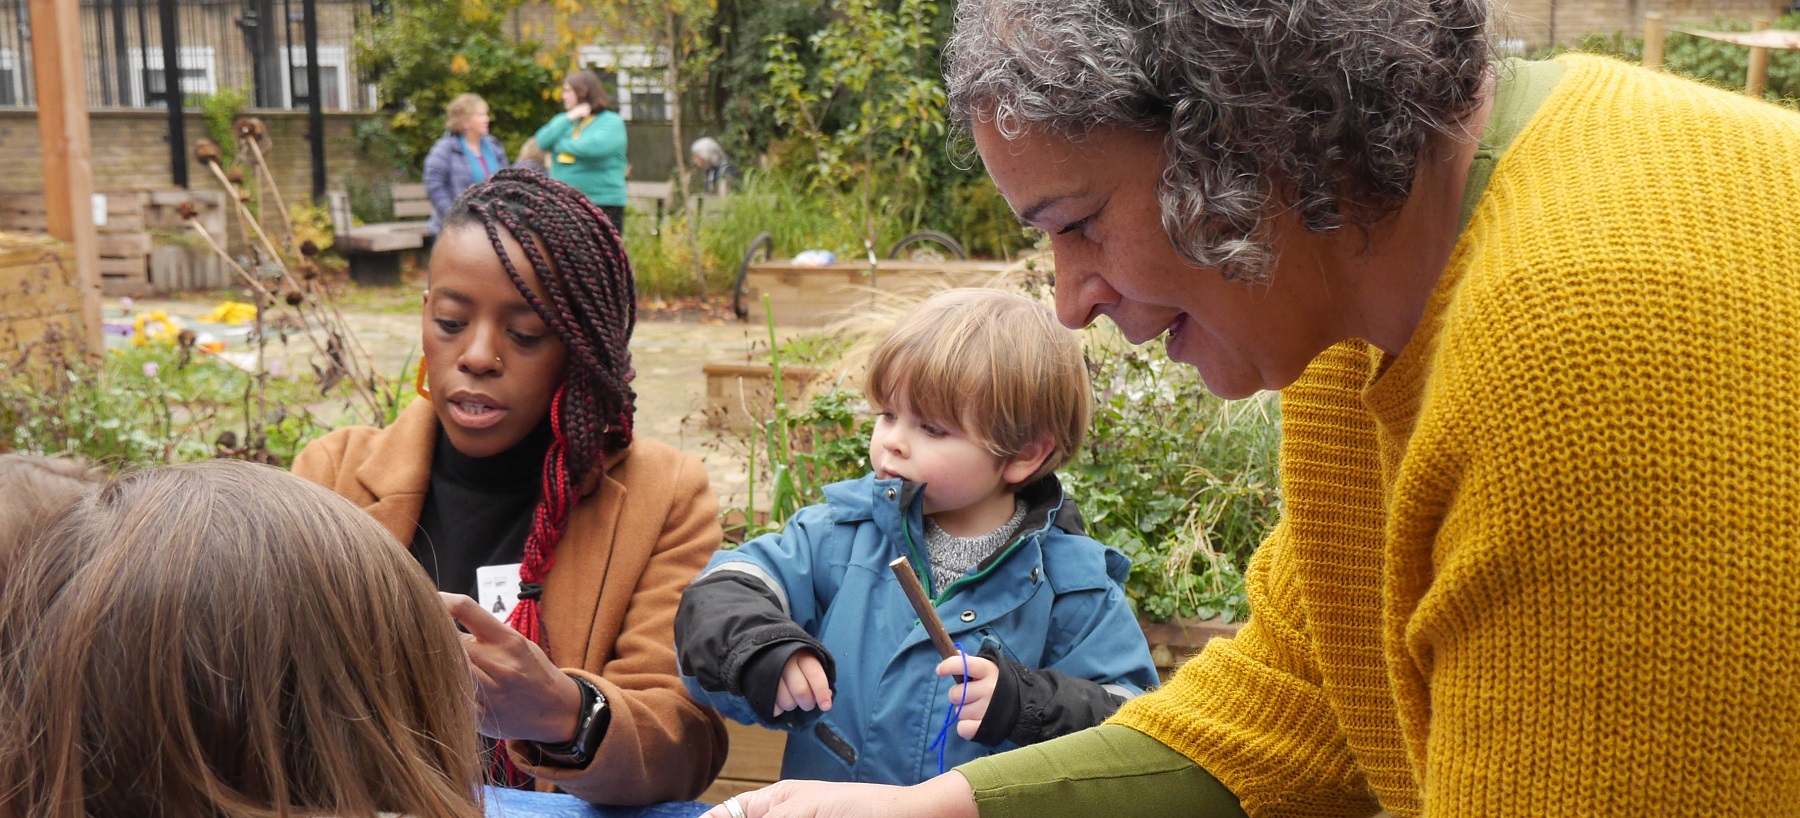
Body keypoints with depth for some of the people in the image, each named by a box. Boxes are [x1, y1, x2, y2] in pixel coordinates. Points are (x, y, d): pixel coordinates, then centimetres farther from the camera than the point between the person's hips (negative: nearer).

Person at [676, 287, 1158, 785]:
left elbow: (1130, 721, -2)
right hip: (821, 801, 2)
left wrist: (1028, 704, -18)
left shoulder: (1071, 586, 0)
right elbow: (720, 594, 3)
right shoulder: (841, 534, 6)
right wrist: (758, 650, -17)